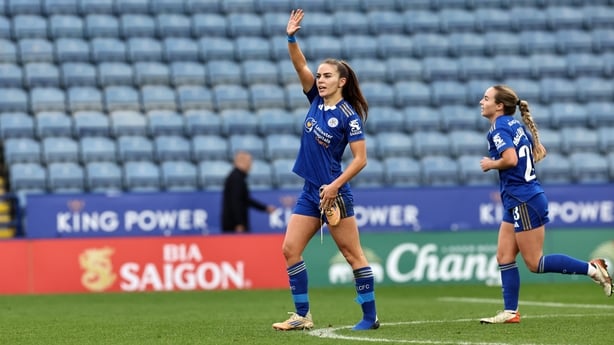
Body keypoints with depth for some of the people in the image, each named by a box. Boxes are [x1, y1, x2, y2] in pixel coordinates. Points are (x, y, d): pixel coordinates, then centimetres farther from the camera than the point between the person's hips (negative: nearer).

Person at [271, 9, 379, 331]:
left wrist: (335, 186, -19)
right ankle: (302, 315, 7)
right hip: (309, 192, 8)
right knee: (290, 249, 2)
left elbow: (360, 159, -14)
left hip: (333, 193, -8)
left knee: (353, 255, -1)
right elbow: (300, 66, -1)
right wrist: (291, 37, -16)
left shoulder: (349, 115, -12)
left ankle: (370, 316, 6)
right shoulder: (316, 100, 6)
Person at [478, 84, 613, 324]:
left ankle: (592, 269, -4)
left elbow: (511, 159, -28)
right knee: (504, 257, 7)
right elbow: (539, 152, 22)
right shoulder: (517, 124, 13)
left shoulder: (499, 129, -14)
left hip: (524, 202, -10)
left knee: (535, 263, -5)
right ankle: (510, 312, 6)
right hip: (517, 203, 10)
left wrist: (491, 164, -11)